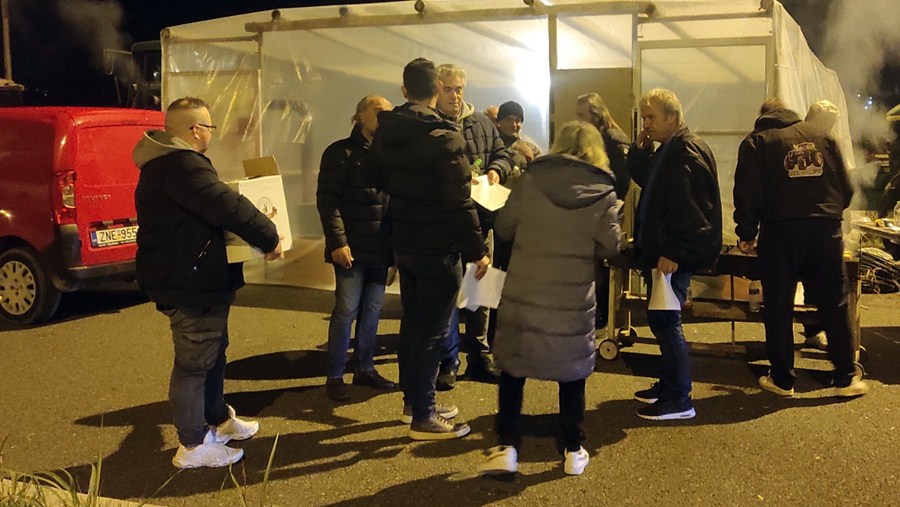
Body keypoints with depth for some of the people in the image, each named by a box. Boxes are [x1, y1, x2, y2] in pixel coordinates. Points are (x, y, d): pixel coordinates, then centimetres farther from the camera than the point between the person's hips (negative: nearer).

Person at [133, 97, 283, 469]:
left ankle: (219, 420, 40)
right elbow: (227, 207, -30)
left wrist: (257, 232, 12)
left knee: (213, 352, 24)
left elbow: (214, 206, 20)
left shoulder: (166, 162, 14)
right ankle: (193, 446, 11)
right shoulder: (182, 166, -23)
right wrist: (269, 236, -17)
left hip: (195, 279, 12)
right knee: (194, 362, -1)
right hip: (189, 284, -12)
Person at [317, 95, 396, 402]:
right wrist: (338, 241, -16)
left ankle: (365, 369, 22)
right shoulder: (341, 152, -3)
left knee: (372, 310, 10)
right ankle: (335, 376, 8)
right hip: (352, 247, -5)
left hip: (380, 247, 6)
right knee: (347, 310, -3)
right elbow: (327, 200, -9)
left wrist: (394, 243, 6)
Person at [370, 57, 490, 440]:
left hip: (403, 245, 7)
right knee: (432, 332, 0)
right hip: (438, 249, -7)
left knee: (411, 323, 18)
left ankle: (412, 400, 31)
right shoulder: (444, 137, -19)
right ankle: (422, 418, 8)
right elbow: (459, 203, -21)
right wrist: (476, 250, -14)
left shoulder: (384, 134, 3)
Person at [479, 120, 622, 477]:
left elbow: (503, 228, 1)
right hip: (574, 296, 0)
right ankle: (573, 451, 23)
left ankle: (507, 448, 12)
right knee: (572, 371, 15)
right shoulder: (604, 191, -3)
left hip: (524, 290, 0)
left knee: (512, 368, 13)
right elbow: (610, 246, -3)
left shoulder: (531, 180, -3)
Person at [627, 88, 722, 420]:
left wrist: (672, 252, -25)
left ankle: (679, 400, 1)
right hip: (663, 251, 10)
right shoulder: (668, 150, 16)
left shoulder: (686, 151, -16)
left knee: (665, 321, -7)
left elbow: (689, 209, -23)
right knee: (661, 320, 16)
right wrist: (640, 151, 8)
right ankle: (669, 384, 29)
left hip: (675, 256, -10)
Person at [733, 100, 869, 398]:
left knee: (779, 307, 7)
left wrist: (746, 234, 5)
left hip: (780, 231, -3)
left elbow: (747, 194, -4)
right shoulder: (822, 135, 14)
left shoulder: (756, 142, 4)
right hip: (826, 230, 3)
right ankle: (846, 377, 16)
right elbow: (846, 187, 13)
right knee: (834, 305, 11)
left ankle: (782, 379, 12)